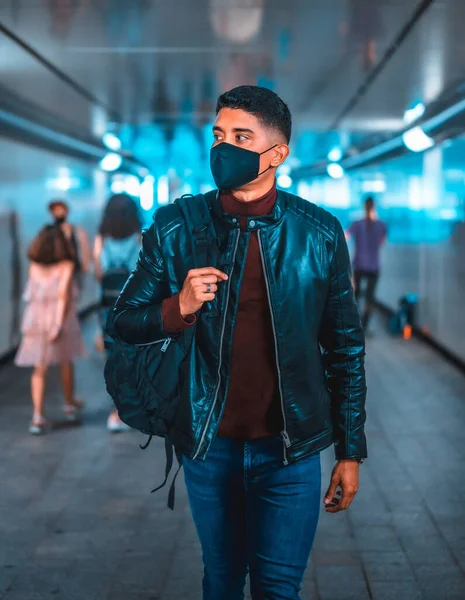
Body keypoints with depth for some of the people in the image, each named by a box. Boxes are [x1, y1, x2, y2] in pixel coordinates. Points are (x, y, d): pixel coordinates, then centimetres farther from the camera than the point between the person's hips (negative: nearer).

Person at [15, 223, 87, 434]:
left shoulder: (34, 266, 2)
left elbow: (32, 294, 5)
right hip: (60, 318, -2)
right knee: (65, 363, 19)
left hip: (36, 319, 2)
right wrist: (60, 324, -23)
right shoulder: (66, 265, -7)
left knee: (39, 369, 4)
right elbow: (64, 294, -19)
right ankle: (70, 405, 35)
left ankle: (38, 415, -7)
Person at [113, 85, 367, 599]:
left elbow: (346, 346, 1)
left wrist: (351, 451, 2)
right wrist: (179, 307, -21)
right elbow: (124, 322, 1)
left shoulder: (320, 234, -5)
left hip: (291, 447, -1)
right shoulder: (176, 228, -4)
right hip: (208, 443, 2)